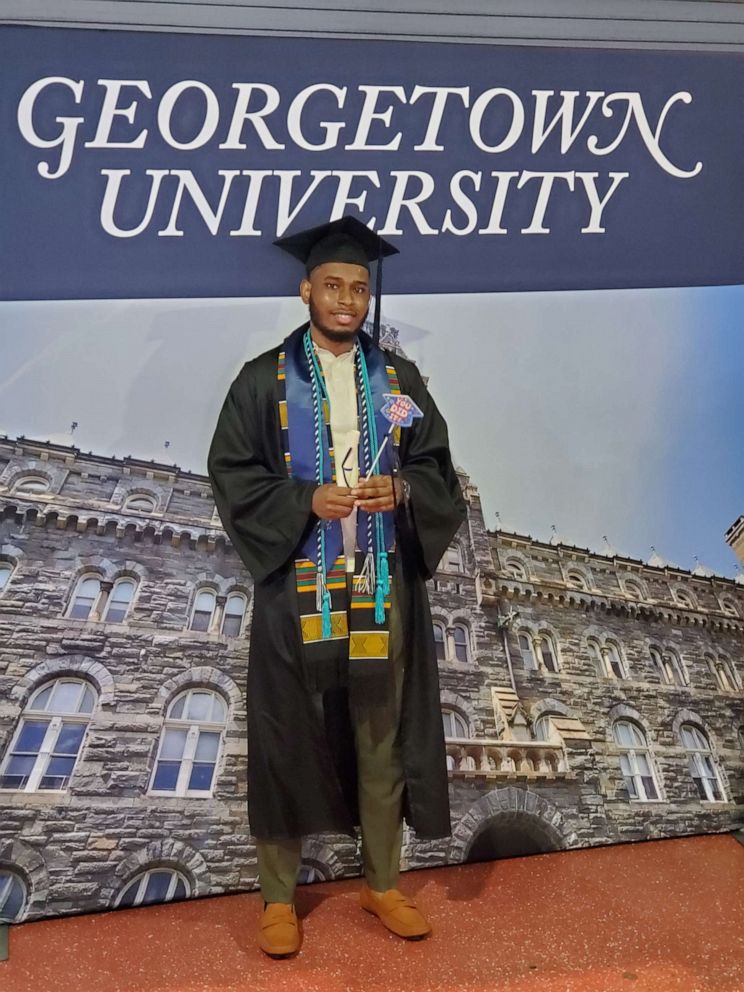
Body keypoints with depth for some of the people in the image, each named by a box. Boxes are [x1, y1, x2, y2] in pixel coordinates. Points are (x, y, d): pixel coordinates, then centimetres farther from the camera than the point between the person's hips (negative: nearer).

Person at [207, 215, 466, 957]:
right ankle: (278, 896, 32)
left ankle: (382, 884, 36)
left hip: (383, 586, 2)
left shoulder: (399, 378, 8)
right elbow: (232, 474, -2)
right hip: (296, 587, -2)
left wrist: (399, 490, -13)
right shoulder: (263, 380, 1)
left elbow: (438, 468, 8)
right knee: (286, 738, 9)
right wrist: (308, 500, -17)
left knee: (382, 737, 13)